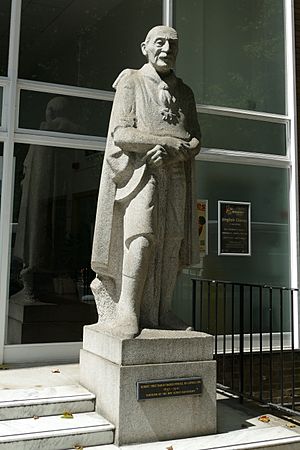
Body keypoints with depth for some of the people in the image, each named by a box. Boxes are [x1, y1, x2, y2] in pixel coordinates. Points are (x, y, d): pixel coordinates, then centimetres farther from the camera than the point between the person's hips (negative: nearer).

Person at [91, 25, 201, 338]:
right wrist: (172, 140, -13)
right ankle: (126, 311, -16)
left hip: (175, 174, 5)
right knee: (142, 237, -21)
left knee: (171, 243, -2)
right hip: (140, 171, -4)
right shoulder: (132, 82, 6)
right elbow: (120, 134, -7)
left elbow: (195, 142, 11)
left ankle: (162, 312, 3)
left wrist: (173, 152, -12)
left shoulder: (184, 92, 19)